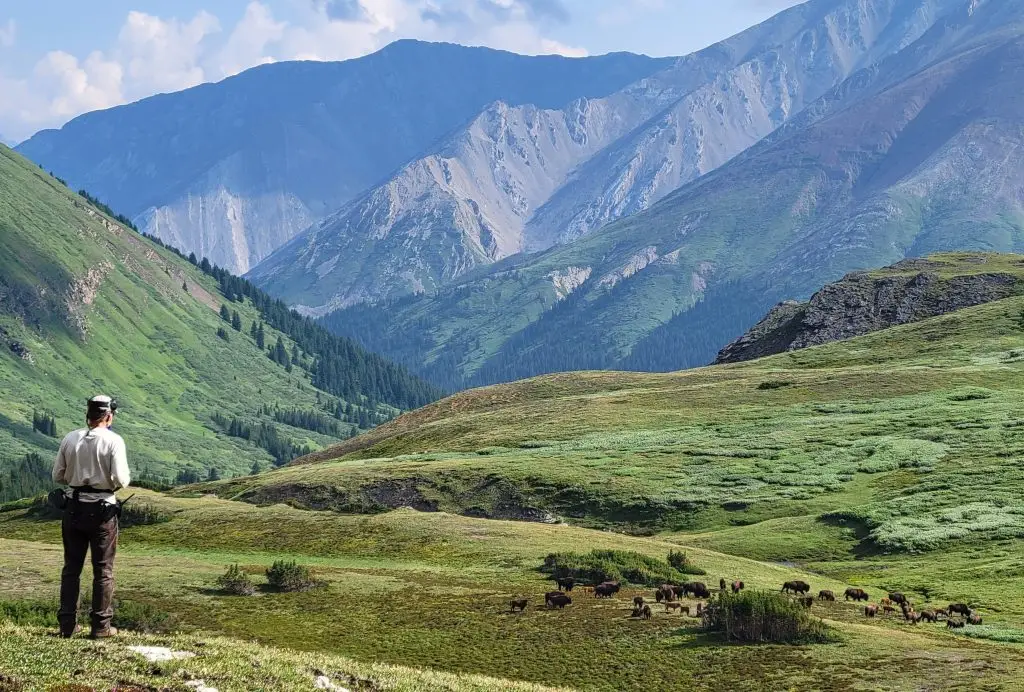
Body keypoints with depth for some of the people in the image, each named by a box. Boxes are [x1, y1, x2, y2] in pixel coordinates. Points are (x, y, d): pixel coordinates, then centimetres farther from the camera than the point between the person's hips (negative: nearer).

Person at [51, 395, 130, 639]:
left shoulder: (70, 439, 0)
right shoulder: (113, 440, -12)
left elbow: (58, 476, 4)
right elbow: (120, 479, -17)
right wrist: (125, 479, 5)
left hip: (73, 507, 4)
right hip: (101, 509, -3)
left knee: (71, 567, 13)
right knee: (103, 570, 7)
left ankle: (67, 624, 15)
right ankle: (101, 626, 8)